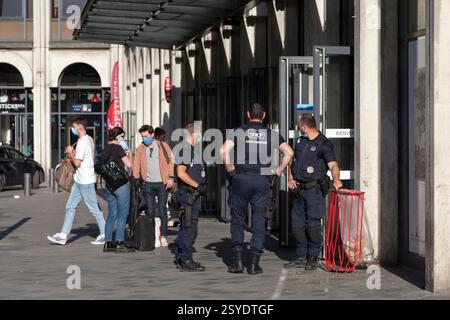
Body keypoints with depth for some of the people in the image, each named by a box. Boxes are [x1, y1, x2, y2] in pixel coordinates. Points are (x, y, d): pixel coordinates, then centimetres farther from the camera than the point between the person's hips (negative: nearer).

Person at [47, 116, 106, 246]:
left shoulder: (82, 142, -19)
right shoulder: (89, 139, 12)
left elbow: (77, 163, -20)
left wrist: (70, 153, -4)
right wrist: (74, 154, 11)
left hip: (85, 181, -10)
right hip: (80, 180, 10)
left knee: (94, 208, -2)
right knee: (70, 206, 10)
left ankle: (104, 235, 7)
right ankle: (63, 235, 11)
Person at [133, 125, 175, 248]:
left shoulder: (163, 146, 2)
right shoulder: (140, 149, 8)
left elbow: (171, 161, 2)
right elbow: (136, 166, 9)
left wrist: (171, 178, -5)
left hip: (162, 183, -2)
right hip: (148, 184, 2)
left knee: (162, 211, -2)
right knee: (150, 212, 1)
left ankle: (163, 236, 6)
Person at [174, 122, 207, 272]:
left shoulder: (193, 149, 18)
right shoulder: (185, 149, -14)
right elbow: (181, 173, -22)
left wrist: (201, 185, 16)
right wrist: (197, 185, -18)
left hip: (193, 194, 11)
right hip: (188, 194, -11)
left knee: (186, 228, 15)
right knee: (190, 227, -9)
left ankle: (181, 259, 21)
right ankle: (186, 260, -7)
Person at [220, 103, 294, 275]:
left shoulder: (239, 131, 1)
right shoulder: (271, 134, 7)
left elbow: (224, 150, -12)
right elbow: (289, 152, 2)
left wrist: (229, 167, 2)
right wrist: (279, 170, 10)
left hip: (241, 178, -1)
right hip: (263, 180, 1)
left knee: (237, 219, 10)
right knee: (259, 221, 5)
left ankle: (237, 259, 2)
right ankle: (254, 262, 1)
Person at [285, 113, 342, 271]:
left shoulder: (324, 144, -8)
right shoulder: (301, 141, 15)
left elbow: (333, 165, -17)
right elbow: (294, 161, 22)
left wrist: (336, 180, -35)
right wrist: (291, 178, 6)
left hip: (314, 189, -7)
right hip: (299, 189, 7)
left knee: (313, 224, -7)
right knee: (297, 224, 7)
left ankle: (313, 258, 3)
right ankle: (301, 257, 15)